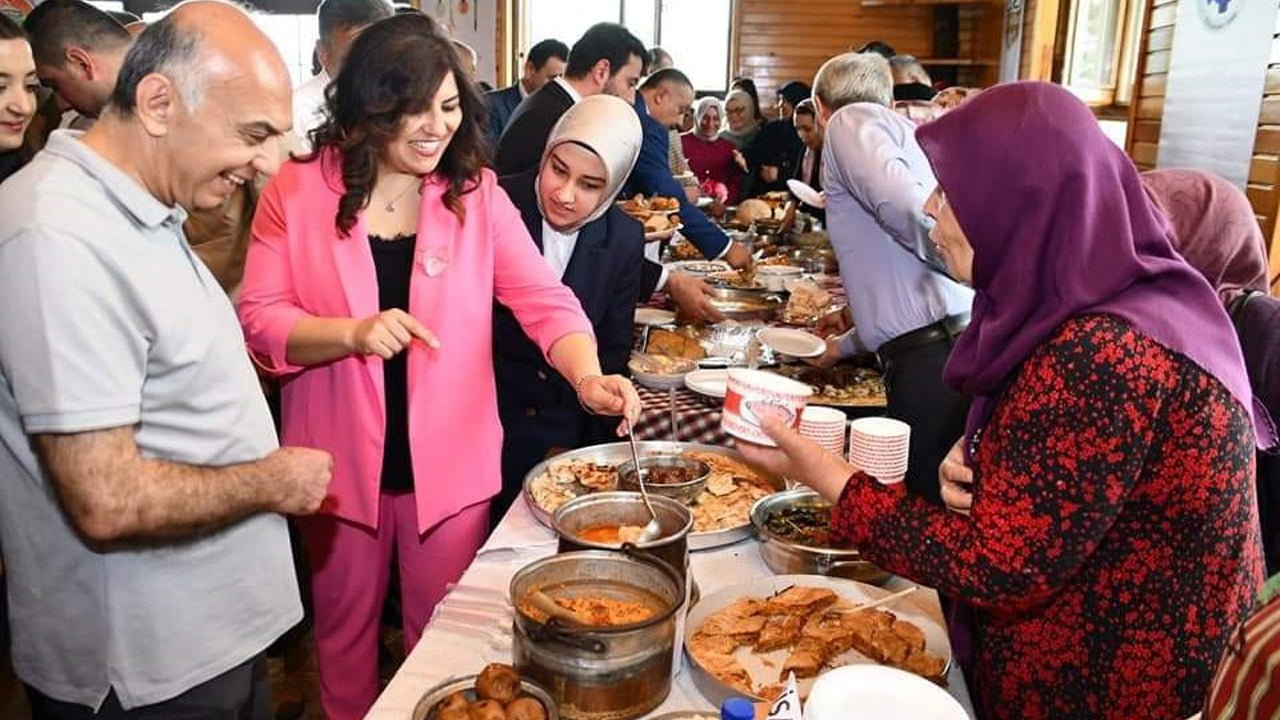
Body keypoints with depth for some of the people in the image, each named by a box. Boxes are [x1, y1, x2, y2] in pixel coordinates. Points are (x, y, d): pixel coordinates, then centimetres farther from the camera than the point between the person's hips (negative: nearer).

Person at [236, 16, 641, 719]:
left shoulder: (476, 192, -4)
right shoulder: (296, 190, -7)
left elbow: (544, 299, -11)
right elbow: (259, 321, -8)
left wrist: (588, 377, -29)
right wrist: (352, 332, -26)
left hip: (449, 457, 1)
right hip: (340, 456, 0)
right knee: (345, 626, 21)